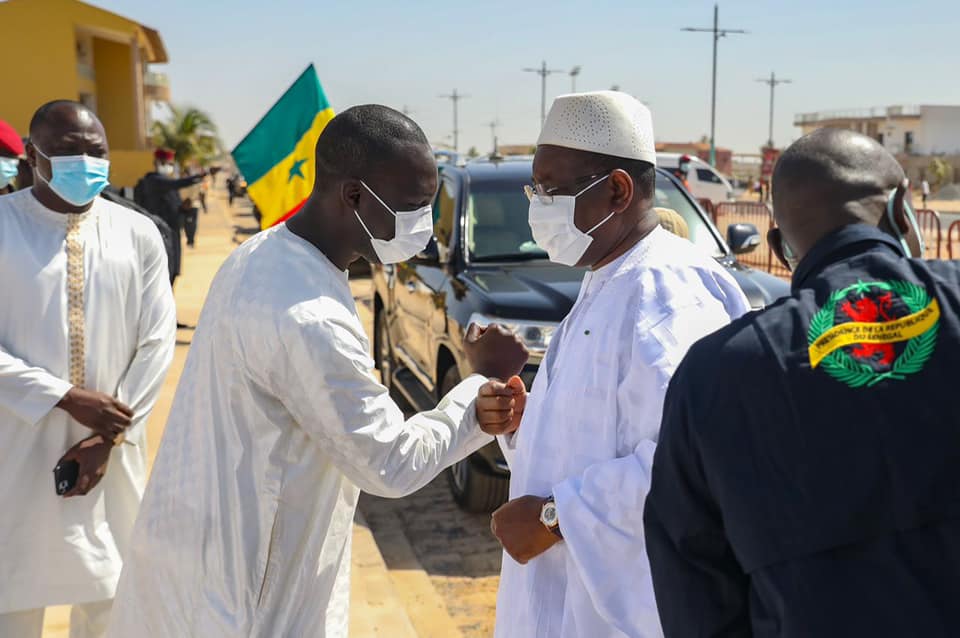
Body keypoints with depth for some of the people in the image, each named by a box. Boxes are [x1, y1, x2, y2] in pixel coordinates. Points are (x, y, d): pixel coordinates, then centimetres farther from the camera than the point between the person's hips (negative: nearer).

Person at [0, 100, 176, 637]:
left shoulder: (138, 235, 0)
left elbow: (157, 343, -1)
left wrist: (110, 437, -8)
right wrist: (66, 398, -17)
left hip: (111, 453, 2)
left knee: (107, 592, 16)